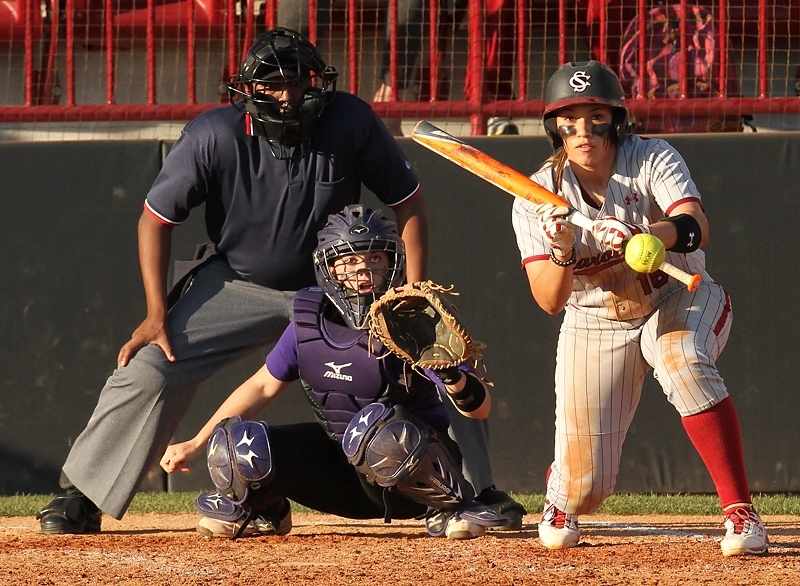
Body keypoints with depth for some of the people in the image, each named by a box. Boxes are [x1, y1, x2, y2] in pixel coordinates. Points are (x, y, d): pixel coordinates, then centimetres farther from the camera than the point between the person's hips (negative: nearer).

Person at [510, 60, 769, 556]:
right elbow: (549, 301, -18)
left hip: (679, 300, -1)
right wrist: (562, 254, -40)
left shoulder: (653, 160, -17)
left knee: (683, 362, -38)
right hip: (595, 323, 2)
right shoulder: (539, 197, -12)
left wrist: (644, 235, -56)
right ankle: (562, 494, 38)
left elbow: (697, 227, -35)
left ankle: (741, 511, -32)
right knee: (583, 490, -3)